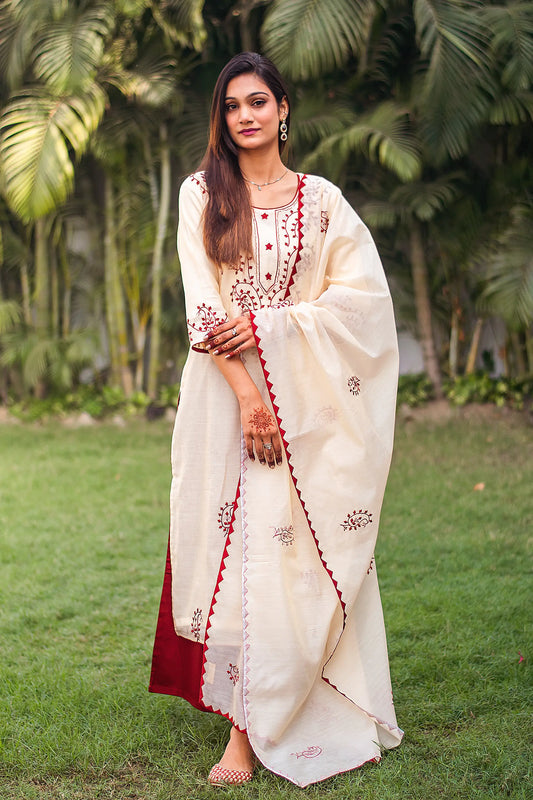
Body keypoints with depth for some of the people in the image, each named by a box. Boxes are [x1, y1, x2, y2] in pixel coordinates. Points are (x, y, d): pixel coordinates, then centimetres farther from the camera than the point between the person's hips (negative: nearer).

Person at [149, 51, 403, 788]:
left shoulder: (321, 199, 8)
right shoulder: (202, 194, 7)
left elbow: (362, 292, -1)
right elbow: (202, 302, -3)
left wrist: (270, 325, -12)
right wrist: (246, 393, -14)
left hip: (307, 395, 0)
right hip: (225, 390, 0)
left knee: (298, 546, -2)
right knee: (235, 541, -3)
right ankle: (244, 726, 2)